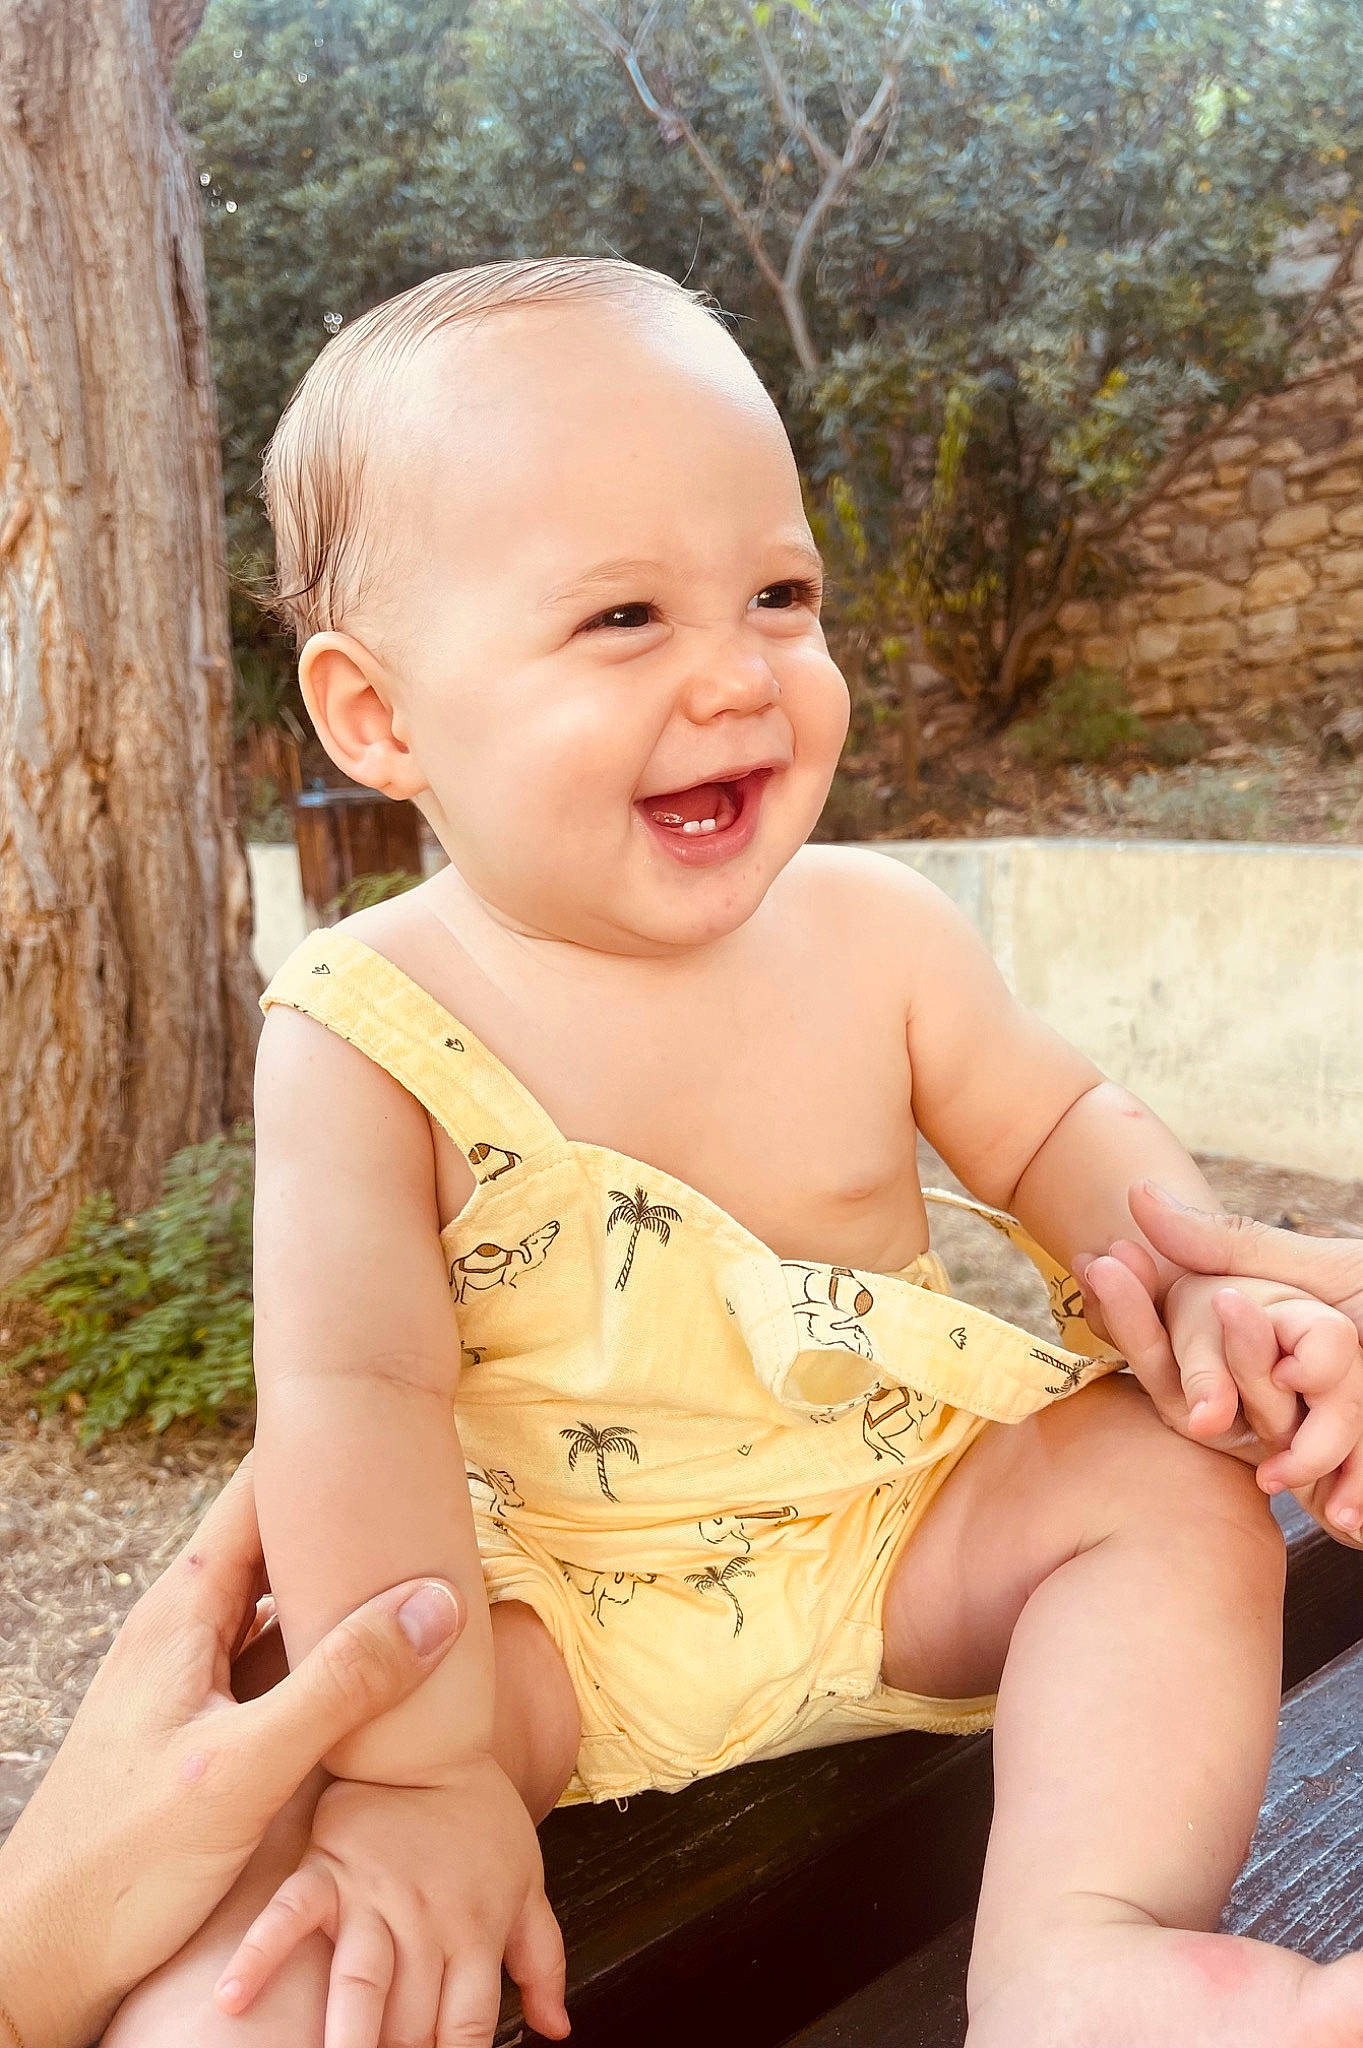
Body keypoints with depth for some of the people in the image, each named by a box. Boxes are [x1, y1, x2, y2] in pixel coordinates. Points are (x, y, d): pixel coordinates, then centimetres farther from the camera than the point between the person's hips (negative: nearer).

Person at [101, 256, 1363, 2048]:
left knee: (1179, 1480, -16)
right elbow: (354, 1392, -21)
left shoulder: (872, 928, -9)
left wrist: (1204, 1287, -15)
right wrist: (416, 1766, -25)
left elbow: (1059, 1131, 3)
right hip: (539, 1614, -2)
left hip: (905, 1543, 3)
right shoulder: (366, 1029, -18)